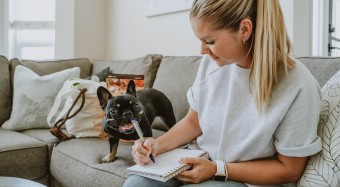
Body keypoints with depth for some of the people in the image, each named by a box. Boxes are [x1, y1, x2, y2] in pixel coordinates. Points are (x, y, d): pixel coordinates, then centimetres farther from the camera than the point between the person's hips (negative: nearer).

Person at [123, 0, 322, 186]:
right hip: (203, 162, 5)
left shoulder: (298, 86, -22)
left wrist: (218, 170, -18)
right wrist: (158, 145, -10)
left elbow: (289, 170, -13)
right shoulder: (211, 63, -6)